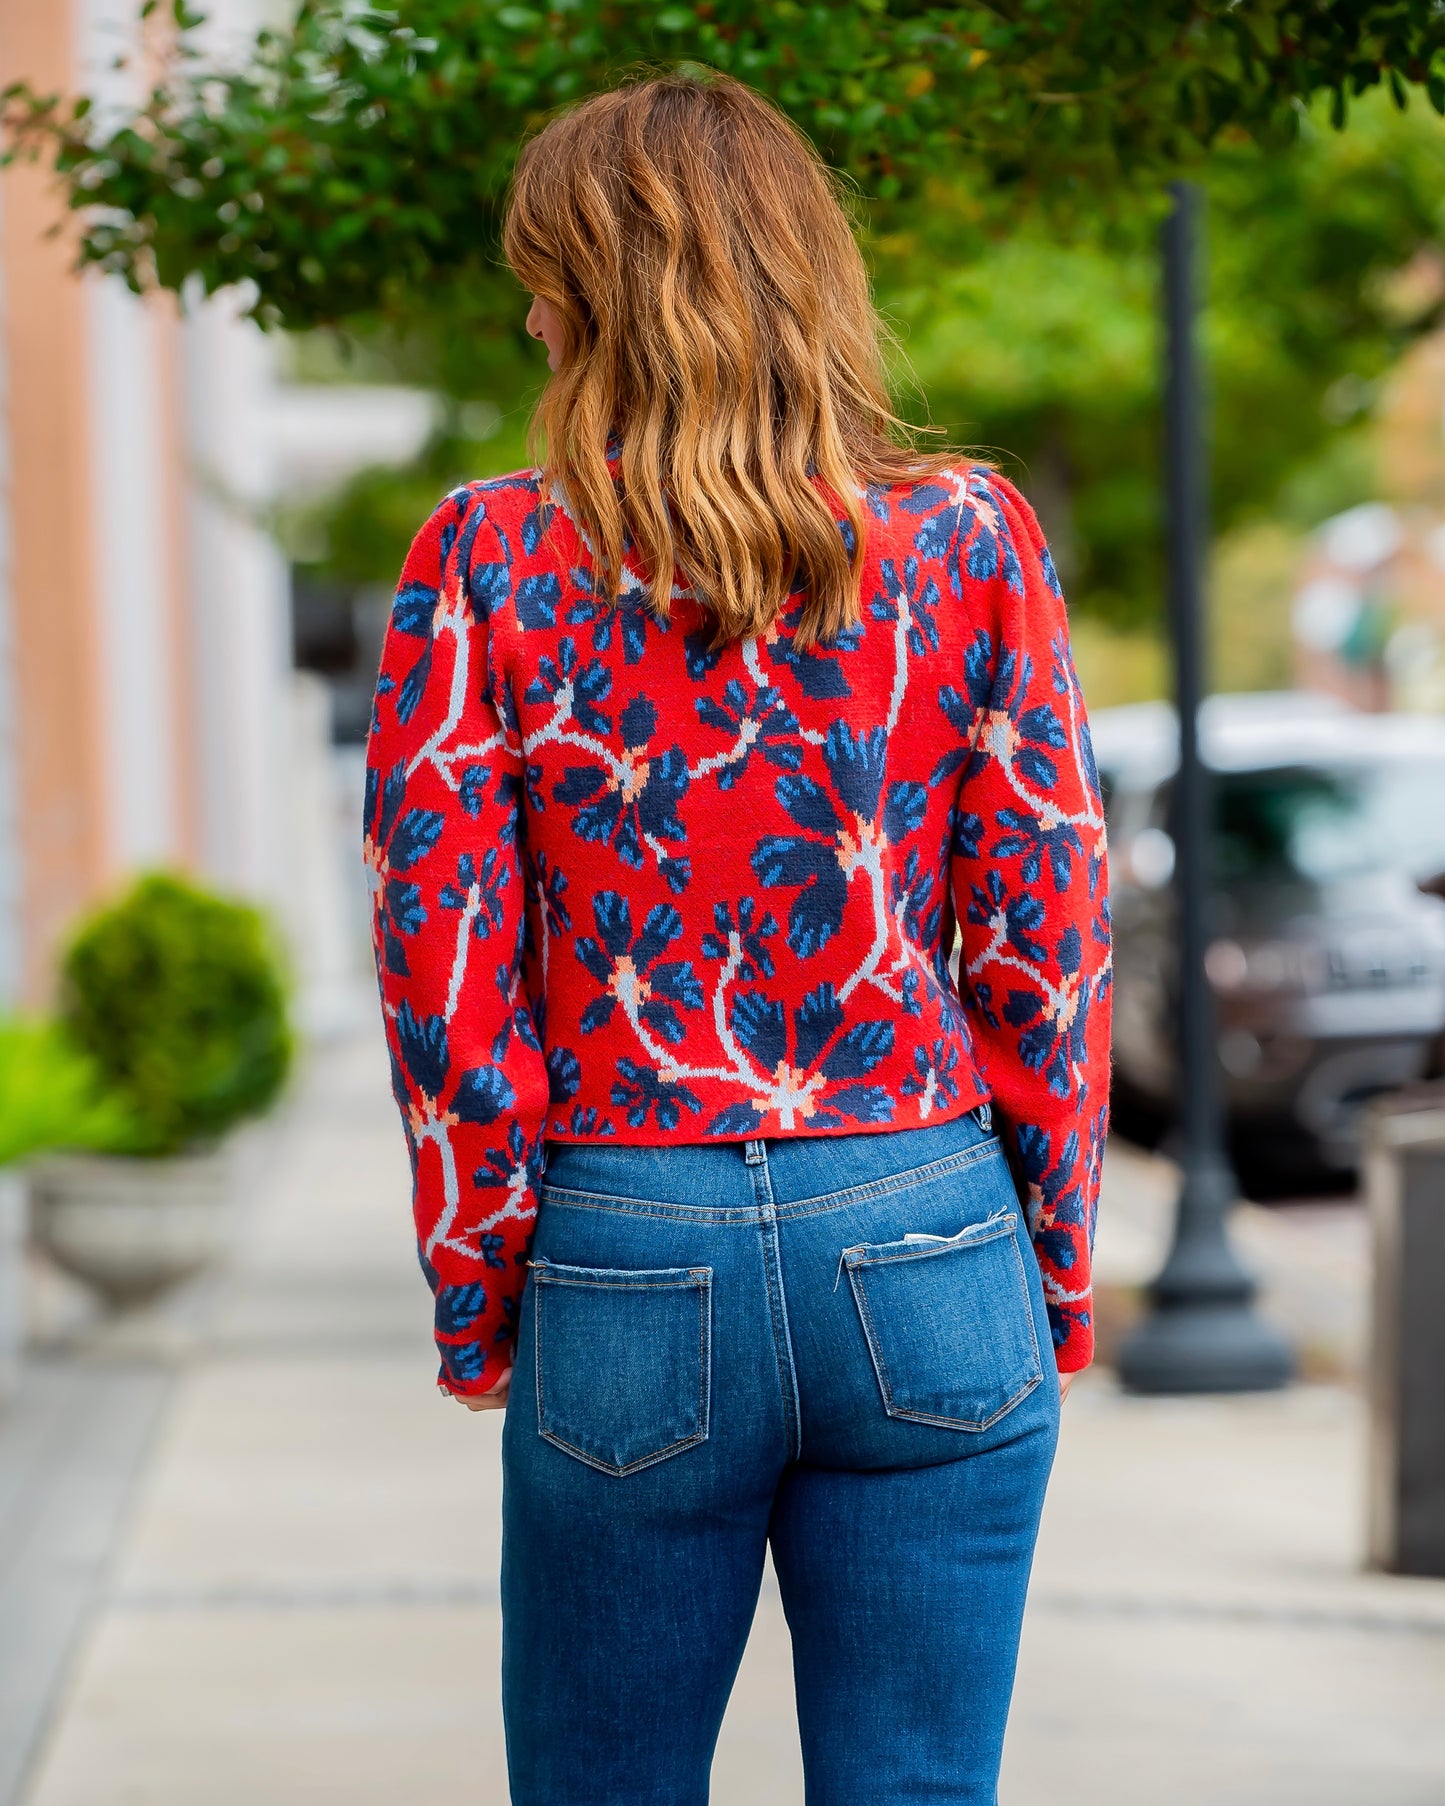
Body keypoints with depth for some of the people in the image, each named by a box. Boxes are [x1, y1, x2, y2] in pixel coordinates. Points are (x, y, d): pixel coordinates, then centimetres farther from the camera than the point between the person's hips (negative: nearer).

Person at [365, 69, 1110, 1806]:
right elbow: (1044, 946, 0)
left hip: (627, 1271, 0)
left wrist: (479, 1309, 7)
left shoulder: (488, 562, -4)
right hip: (927, 1264, 1)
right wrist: (1054, 1283, 10)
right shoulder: (968, 539, -2)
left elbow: (444, 965, -3)